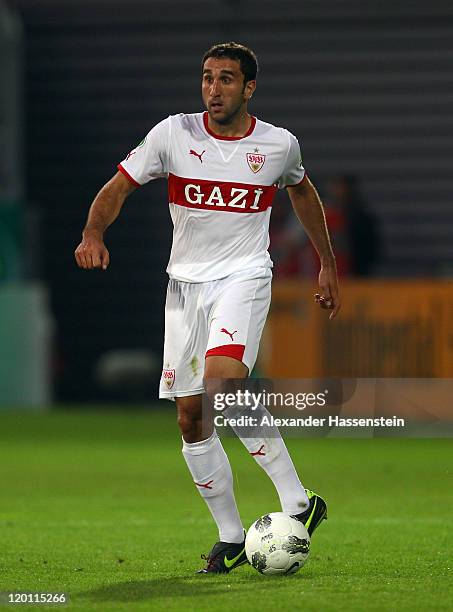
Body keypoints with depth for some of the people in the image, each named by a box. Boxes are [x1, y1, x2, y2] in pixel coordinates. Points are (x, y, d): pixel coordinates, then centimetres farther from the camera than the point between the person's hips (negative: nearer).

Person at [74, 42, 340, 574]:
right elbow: (119, 186, -2)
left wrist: (327, 264, 24)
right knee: (190, 417, 2)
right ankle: (231, 537, 14)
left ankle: (296, 501, -24)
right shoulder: (174, 134, -3)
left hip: (244, 276, -3)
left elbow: (301, 190, 19)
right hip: (186, 281, 3)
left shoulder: (279, 145, -2)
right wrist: (93, 234, -23)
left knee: (222, 380, -30)